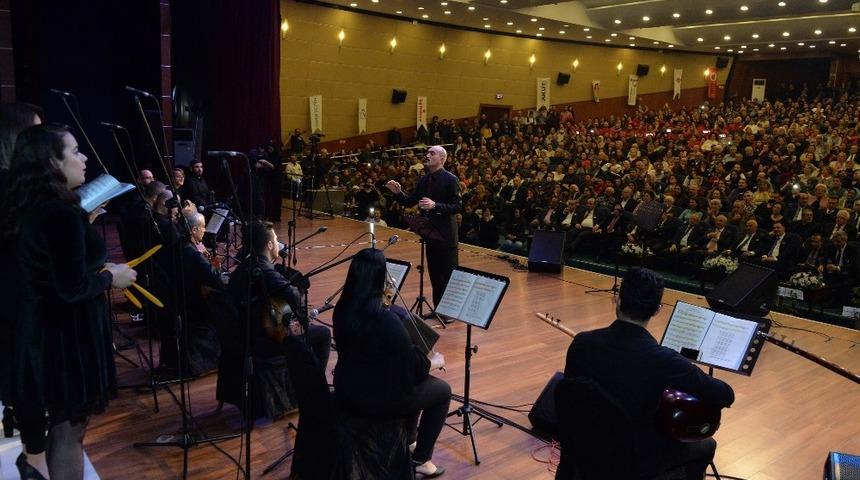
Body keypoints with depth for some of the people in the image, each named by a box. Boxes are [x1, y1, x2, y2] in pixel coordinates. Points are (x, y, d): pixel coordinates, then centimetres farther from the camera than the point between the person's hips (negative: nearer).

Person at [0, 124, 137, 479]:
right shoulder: (61, 214, -23)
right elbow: (72, 289, -26)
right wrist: (110, 277, -10)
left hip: (38, 332, 9)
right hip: (66, 336, -9)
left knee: (59, 422, 23)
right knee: (69, 428, 6)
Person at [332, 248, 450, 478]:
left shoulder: (343, 308, -5)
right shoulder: (385, 318, -29)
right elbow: (414, 365, -19)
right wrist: (436, 361, 1)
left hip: (346, 390, 8)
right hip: (375, 398, -8)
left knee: (416, 380, 31)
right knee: (443, 391, 15)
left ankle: (409, 439, 45)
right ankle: (421, 459, 21)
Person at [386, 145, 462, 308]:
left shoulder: (450, 179, -11)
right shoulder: (424, 180, 9)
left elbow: (458, 207, -17)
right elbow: (410, 202, 10)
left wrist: (435, 206, -26)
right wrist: (398, 192, -8)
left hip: (446, 234, -7)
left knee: (449, 273, 2)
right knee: (434, 273, 15)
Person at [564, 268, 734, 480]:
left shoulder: (582, 343, -17)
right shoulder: (663, 360, -29)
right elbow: (726, 396, -19)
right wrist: (701, 381, 2)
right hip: (637, 460, -4)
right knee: (706, 446, 24)